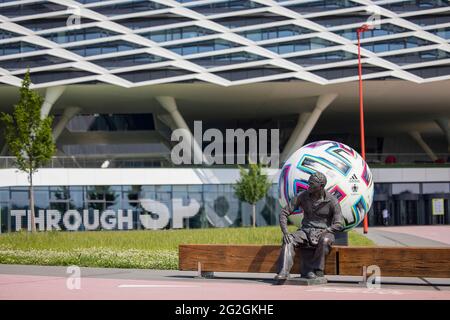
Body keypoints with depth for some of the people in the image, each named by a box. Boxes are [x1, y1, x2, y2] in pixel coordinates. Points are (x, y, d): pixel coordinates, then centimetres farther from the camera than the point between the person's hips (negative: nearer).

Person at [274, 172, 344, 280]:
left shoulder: (332, 201, -7)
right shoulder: (302, 197, 0)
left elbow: (339, 224, -11)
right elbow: (284, 212, 0)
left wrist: (324, 232, -27)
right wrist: (285, 232, -16)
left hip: (324, 232, -2)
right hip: (305, 231, 3)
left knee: (324, 241, -39)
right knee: (288, 240, -28)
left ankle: (316, 270, -27)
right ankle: (283, 272, -41)